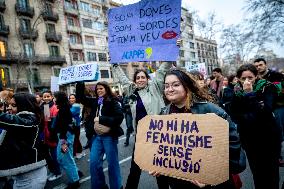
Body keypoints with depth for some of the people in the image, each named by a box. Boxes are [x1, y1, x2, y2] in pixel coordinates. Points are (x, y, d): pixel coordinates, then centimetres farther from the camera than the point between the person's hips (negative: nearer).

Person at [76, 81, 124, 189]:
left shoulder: (113, 102, -8)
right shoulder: (95, 102, 9)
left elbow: (119, 118, -18)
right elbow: (80, 97, 15)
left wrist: (101, 119, -18)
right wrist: (80, 83, 5)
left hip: (109, 136, -5)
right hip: (97, 136, 6)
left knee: (112, 163, 6)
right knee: (94, 163, 8)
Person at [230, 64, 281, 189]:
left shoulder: (267, 88, -8)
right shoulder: (237, 92, -1)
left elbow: (265, 110, -23)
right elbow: (234, 115, -7)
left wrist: (250, 93, -24)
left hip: (268, 137, -2)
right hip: (249, 138, 3)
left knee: (270, 171, 9)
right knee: (256, 171, 13)